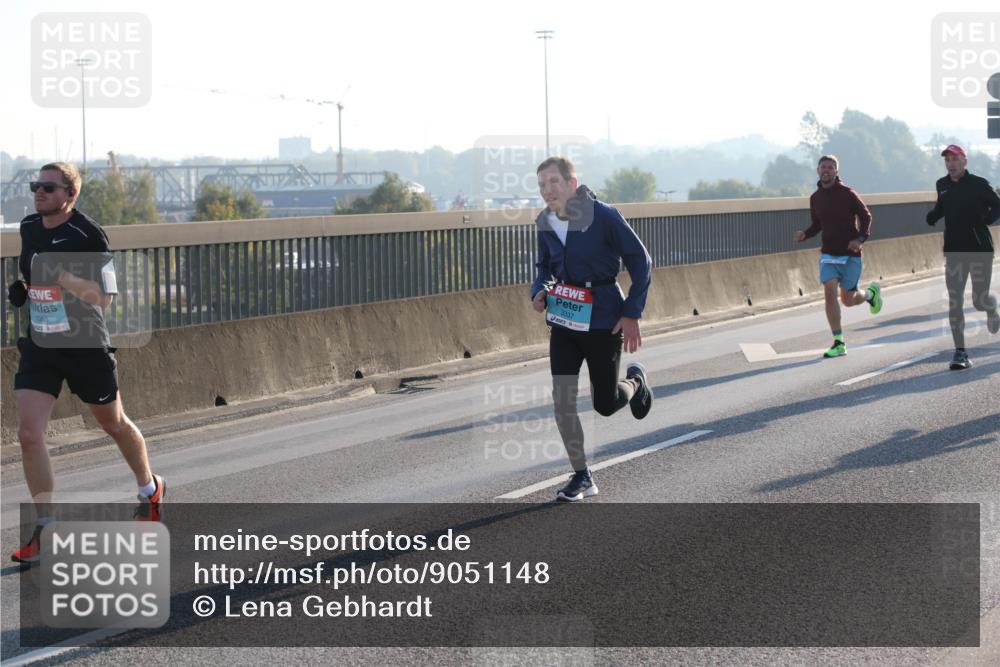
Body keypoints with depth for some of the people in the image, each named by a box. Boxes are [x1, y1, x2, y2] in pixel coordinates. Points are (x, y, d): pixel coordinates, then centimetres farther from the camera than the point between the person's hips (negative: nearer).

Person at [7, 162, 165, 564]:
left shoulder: (88, 235, -16)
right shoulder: (28, 229, 4)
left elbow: (103, 298, -18)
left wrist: (63, 277, -31)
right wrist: (22, 290, 3)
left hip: (86, 346, -4)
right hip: (39, 345, 5)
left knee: (114, 424, 16)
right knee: (29, 433, -11)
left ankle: (150, 489, 44)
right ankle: (46, 528, -4)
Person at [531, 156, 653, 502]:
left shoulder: (603, 216, -18)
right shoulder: (546, 223, -1)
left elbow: (640, 261, -11)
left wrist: (631, 313, -14)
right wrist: (539, 292, -7)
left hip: (602, 320, -4)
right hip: (563, 318, 4)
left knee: (605, 404, 5)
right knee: (562, 399, -6)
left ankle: (635, 381, 41)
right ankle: (581, 476, 6)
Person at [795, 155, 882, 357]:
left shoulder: (847, 194, -10)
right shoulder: (815, 198, 4)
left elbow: (866, 216, -4)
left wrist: (861, 239, -19)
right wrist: (804, 234, -5)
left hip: (850, 255, -3)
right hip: (828, 254, 3)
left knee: (848, 300, 3)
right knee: (829, 293, -13)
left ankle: (871, 293, 40)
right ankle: (838, 343, -7)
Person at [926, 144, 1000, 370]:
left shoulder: (978, 184, -6)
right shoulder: (942, 185, 9)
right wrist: (932, 216, 4)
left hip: (979, 249, -4)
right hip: (954, 251, 4)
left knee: (980, 300, -2)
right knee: (954, 302, -5)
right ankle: (960, 353, -2)